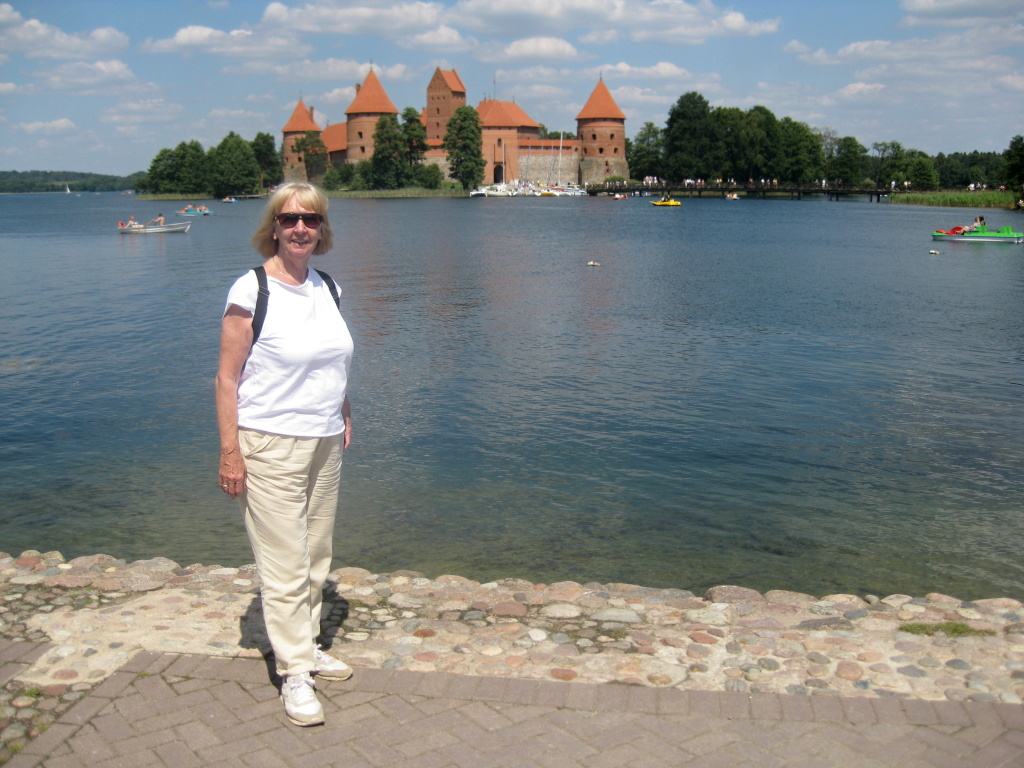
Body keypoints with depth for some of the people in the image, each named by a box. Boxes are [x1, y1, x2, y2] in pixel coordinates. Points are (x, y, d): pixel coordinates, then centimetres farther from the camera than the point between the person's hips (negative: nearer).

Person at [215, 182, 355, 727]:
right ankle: (294, 673, 10)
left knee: (316, 558, 15)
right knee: (284, 564, -1)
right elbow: (227, 378, -11)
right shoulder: (252, 291, -11)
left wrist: (345, 414, 14)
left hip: (324, 444, 7)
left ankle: (306, 646, 30)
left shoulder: (328, 288, 7)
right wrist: (230, 452, -14)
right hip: (270, 446, -6)